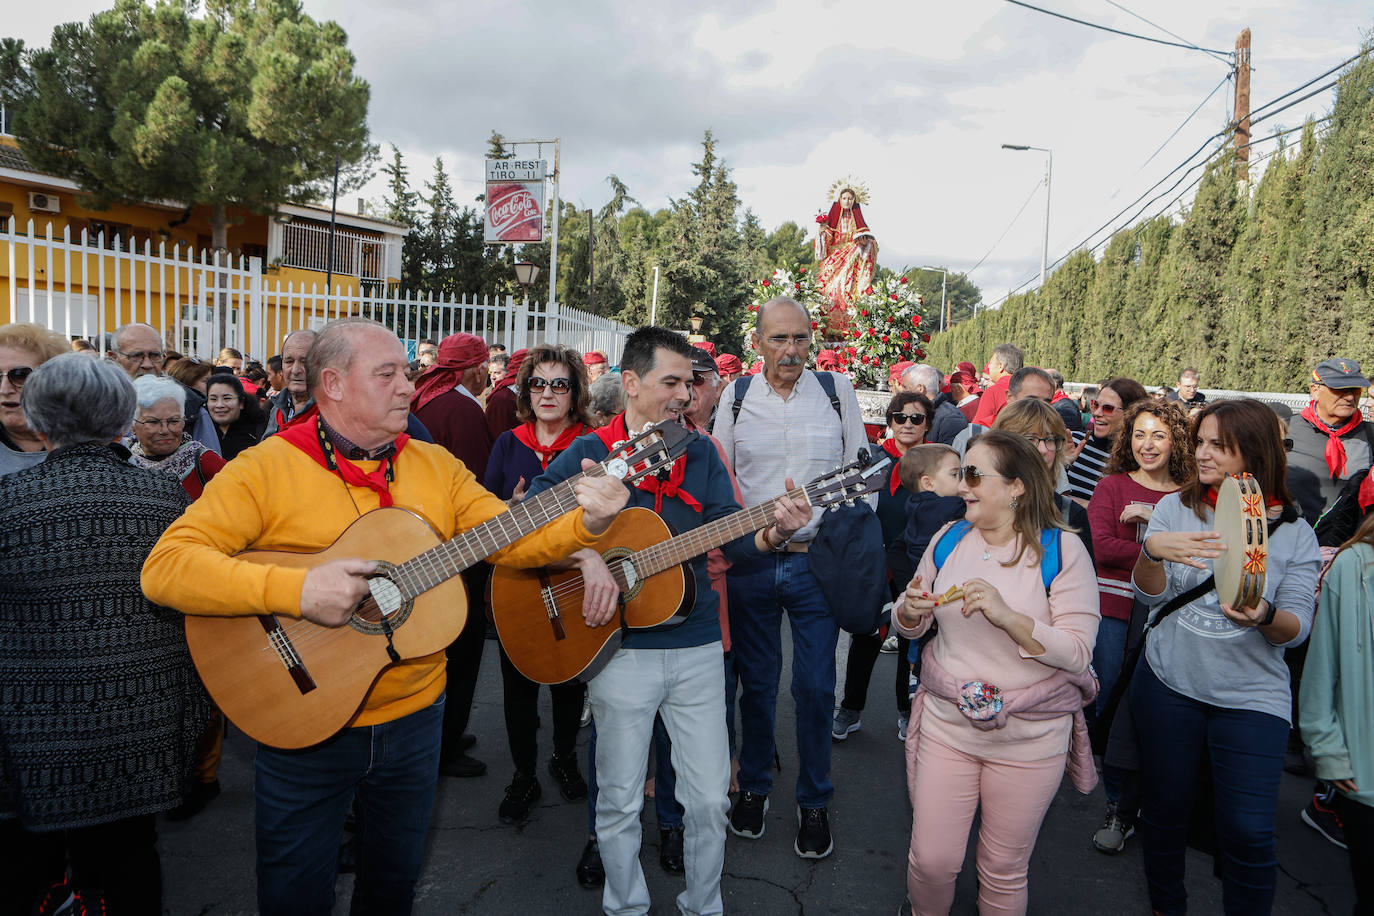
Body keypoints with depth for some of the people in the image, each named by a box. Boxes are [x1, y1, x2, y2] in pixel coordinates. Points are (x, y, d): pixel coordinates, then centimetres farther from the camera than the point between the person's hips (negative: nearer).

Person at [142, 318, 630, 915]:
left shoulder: (436, 466, 2)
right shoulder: (265, 468, -13)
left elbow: (511, 536, -1)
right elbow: (164, 567, -21)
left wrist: (585, 524, -19)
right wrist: (295, 591, -32)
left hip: (414, 718, 4)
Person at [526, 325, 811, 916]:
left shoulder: (700, 453, 6)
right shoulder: (590, 452, -4)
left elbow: (731, 535, 0)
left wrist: (771, 534, -20)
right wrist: (586, 558, -24)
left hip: (696, 648, 3)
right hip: (621, 650, -2)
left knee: (709, 800, 9)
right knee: (620, 801, 10)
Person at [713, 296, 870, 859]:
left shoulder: (837, 391, 1)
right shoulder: (737, 397, 3)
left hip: (818, 561, -1)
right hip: (750, 562, 1)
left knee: (815, 687, 4)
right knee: (756, 681, 11)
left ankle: (814, 803, 23)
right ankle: (753, 787, 31)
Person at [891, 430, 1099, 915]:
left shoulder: (1062, 549, -11)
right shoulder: (948, 539, 2)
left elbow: (1078, 653, -16)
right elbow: (909, 627, 11)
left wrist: (1008, 616, -30)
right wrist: (909, 610, -12)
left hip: (1030, 735, -3)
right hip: (946, 723, 3)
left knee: (1004, 870, 12)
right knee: (931, 861, 8)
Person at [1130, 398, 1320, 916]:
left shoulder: (1294, 533, -2)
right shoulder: (1175, 508, -1)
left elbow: (1298, 627, -6)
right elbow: (1150, 594, -9)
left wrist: (1266, 617, -29)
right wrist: (1152, 549, -29)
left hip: (1252, 697, -1)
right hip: (1168, 684, 1)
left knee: (1248, 830, -3)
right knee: (1165, 807, 13)